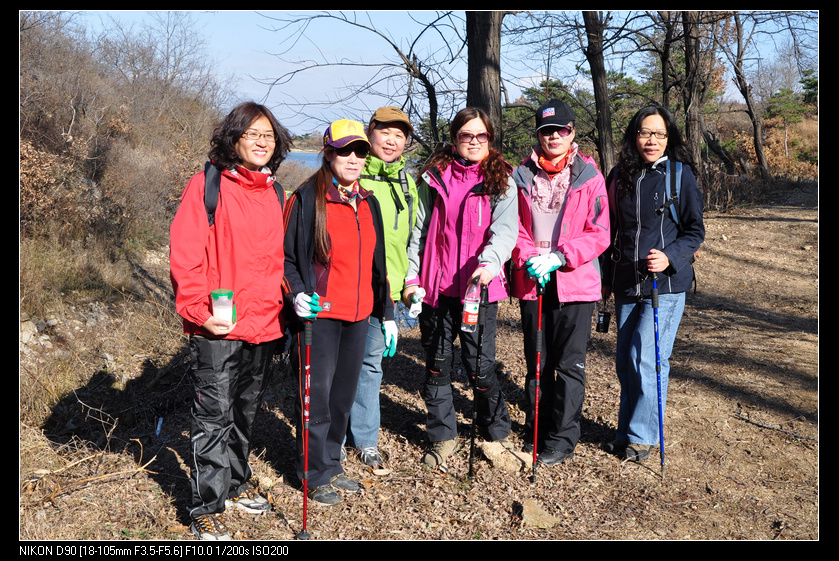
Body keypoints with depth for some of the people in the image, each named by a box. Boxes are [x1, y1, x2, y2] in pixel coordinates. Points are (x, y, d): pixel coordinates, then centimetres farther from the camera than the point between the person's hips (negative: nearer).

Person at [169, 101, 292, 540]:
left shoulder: (274, 195, 12)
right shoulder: (207, 186, -6)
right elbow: (185, 255, -11)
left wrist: (285, 305, 13)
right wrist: (199, 311, -17)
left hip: (264, 326, 6)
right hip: (218, 329, -6)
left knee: (245, 412, 18)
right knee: (214, 416, -1)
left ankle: (236, 484, 35)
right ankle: (206, 510, 11)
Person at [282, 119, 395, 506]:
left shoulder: (368, 204, 12)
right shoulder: (306, 199, -6)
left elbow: (377, 264, 17)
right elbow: (285, 256, -5)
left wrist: (387, 314, 16)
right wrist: (296, 294, -22)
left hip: (359, 315, 6)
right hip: (319, 314, -6)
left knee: (344, 393, 14)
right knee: (317, 394, 1)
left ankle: (332, 464, 30)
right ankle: (315, 474, 17)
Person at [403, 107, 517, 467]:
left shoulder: (501, 180, 3)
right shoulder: (434, 178, 9)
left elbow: (505, 228, -11)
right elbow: (420, 231, 12)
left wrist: (489, 262, -29)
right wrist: (411, 277, 5)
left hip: (479, 286, -2)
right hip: (436, 286, 3)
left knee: (479, 363, -2)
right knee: (437, 362, 9)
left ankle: (496, 433, 21)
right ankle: (443, 436, 24)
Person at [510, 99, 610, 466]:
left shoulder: (589, 177, -1)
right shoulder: (522, 176, 6)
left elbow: (599, 234, -5)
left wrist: (560, 256, -16)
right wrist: (528, 260, -12)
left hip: (575, 282, -2)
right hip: (532, 283, 3)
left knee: (569, 364, 1)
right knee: (536, 362, 13)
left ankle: (562, 440, 13)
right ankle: (535, 431, 27)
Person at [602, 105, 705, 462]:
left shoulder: (680, 174, -3)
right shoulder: (619, 175, 8)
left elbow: (695, 230, -1)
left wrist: (670, 257, -18)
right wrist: (606, 278, 16)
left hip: (665, 284, -4)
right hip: (626, 284, 4)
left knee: (647, 358, -7)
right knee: (625, 360, 9)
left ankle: (643, 436, 8)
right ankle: (626, 431, 24)